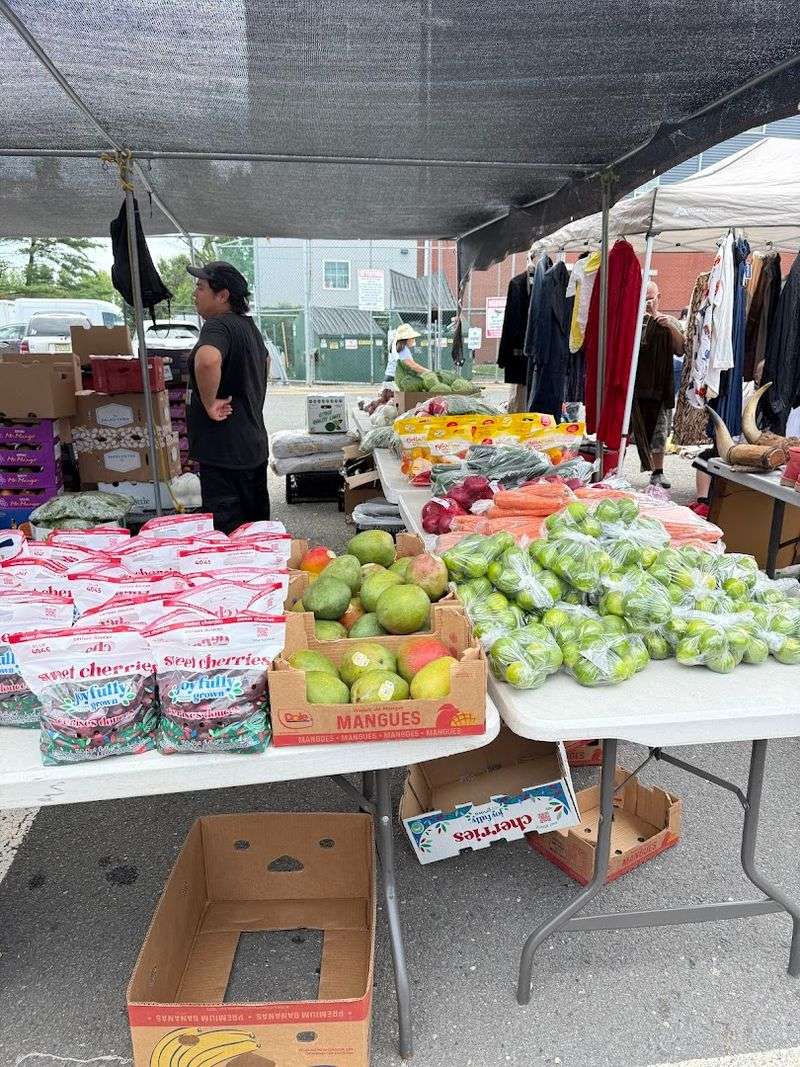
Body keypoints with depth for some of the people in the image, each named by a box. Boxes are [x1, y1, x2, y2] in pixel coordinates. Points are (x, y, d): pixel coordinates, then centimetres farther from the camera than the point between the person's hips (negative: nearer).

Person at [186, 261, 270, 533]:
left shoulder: (218, 326, -15)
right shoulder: (248, 325, 15)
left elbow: (207, 360, -38)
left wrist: (209, 404, -23)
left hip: (224, 452, -10)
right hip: (254, 446, 10)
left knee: (226, 534, -5)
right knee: (255, 529, 17)